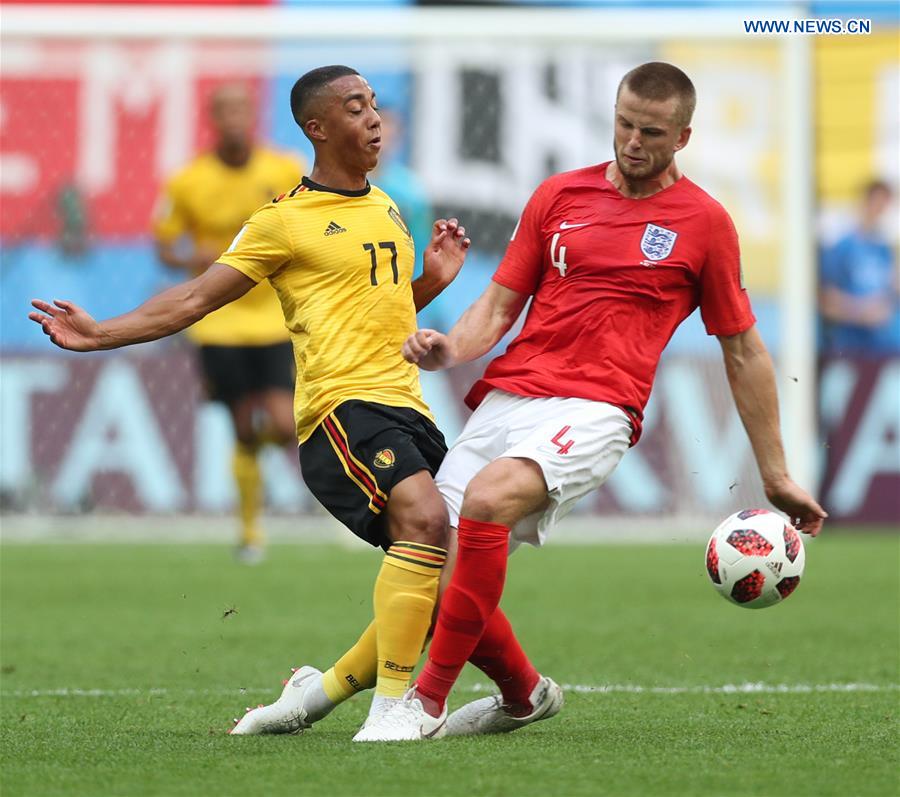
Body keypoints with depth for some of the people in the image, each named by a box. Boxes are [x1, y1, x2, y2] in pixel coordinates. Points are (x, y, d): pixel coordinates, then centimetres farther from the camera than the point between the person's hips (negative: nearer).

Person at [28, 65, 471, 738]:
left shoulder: (385, 207, 20)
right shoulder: (284, 221, -1)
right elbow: (194, 300, 1)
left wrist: (433, 281, 13)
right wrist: (100, 334, -9)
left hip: (406, 406, 8)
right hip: (342, 405, -8)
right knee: (424, 518, -31)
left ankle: (323, 688, 13)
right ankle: (389, 708, -30)